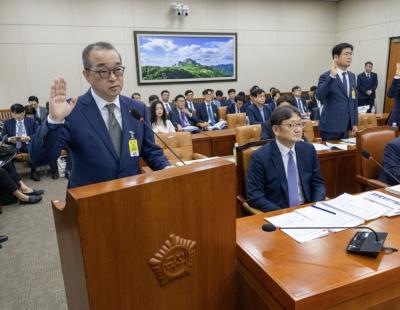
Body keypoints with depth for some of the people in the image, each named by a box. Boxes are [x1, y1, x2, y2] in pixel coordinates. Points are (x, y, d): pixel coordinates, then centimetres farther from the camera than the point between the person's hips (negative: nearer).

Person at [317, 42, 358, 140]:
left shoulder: (352, 76, 12)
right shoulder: (326, 76, -9)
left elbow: (353, 100, 16)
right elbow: (319, 96, -27)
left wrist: (355, 123, 12)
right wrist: (332, 76, -33)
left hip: (346, 126, 7)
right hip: (330, 127, -6)